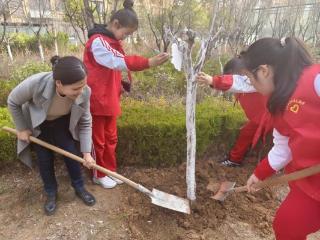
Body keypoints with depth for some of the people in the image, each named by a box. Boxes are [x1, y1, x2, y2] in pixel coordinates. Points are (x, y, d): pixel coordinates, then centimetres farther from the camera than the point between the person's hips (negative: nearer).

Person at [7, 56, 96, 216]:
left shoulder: (84, 92, -34)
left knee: (72, 154, 3)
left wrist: (86, 152, -20)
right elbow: (12, 102, -19)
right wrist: (21, 129, -11)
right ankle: (51, 193, 29)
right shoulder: (35, 84, -42)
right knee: (44, 159, 5)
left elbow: (85, 123, -18)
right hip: (37, 125, -1)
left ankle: (79, 188, 26)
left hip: (63, 123, 2)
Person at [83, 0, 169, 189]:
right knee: (98, 140, 7)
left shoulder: (112, 41, 13)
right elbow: (119, 62, -33)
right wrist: (148, 63, -42)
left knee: (111, 138, 16)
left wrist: (120, 85, 4)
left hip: (110, 99, 9)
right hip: (97, 100, -9)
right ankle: (99, 175, 26)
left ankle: (110, 171, 33)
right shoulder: (98, 41, -18)